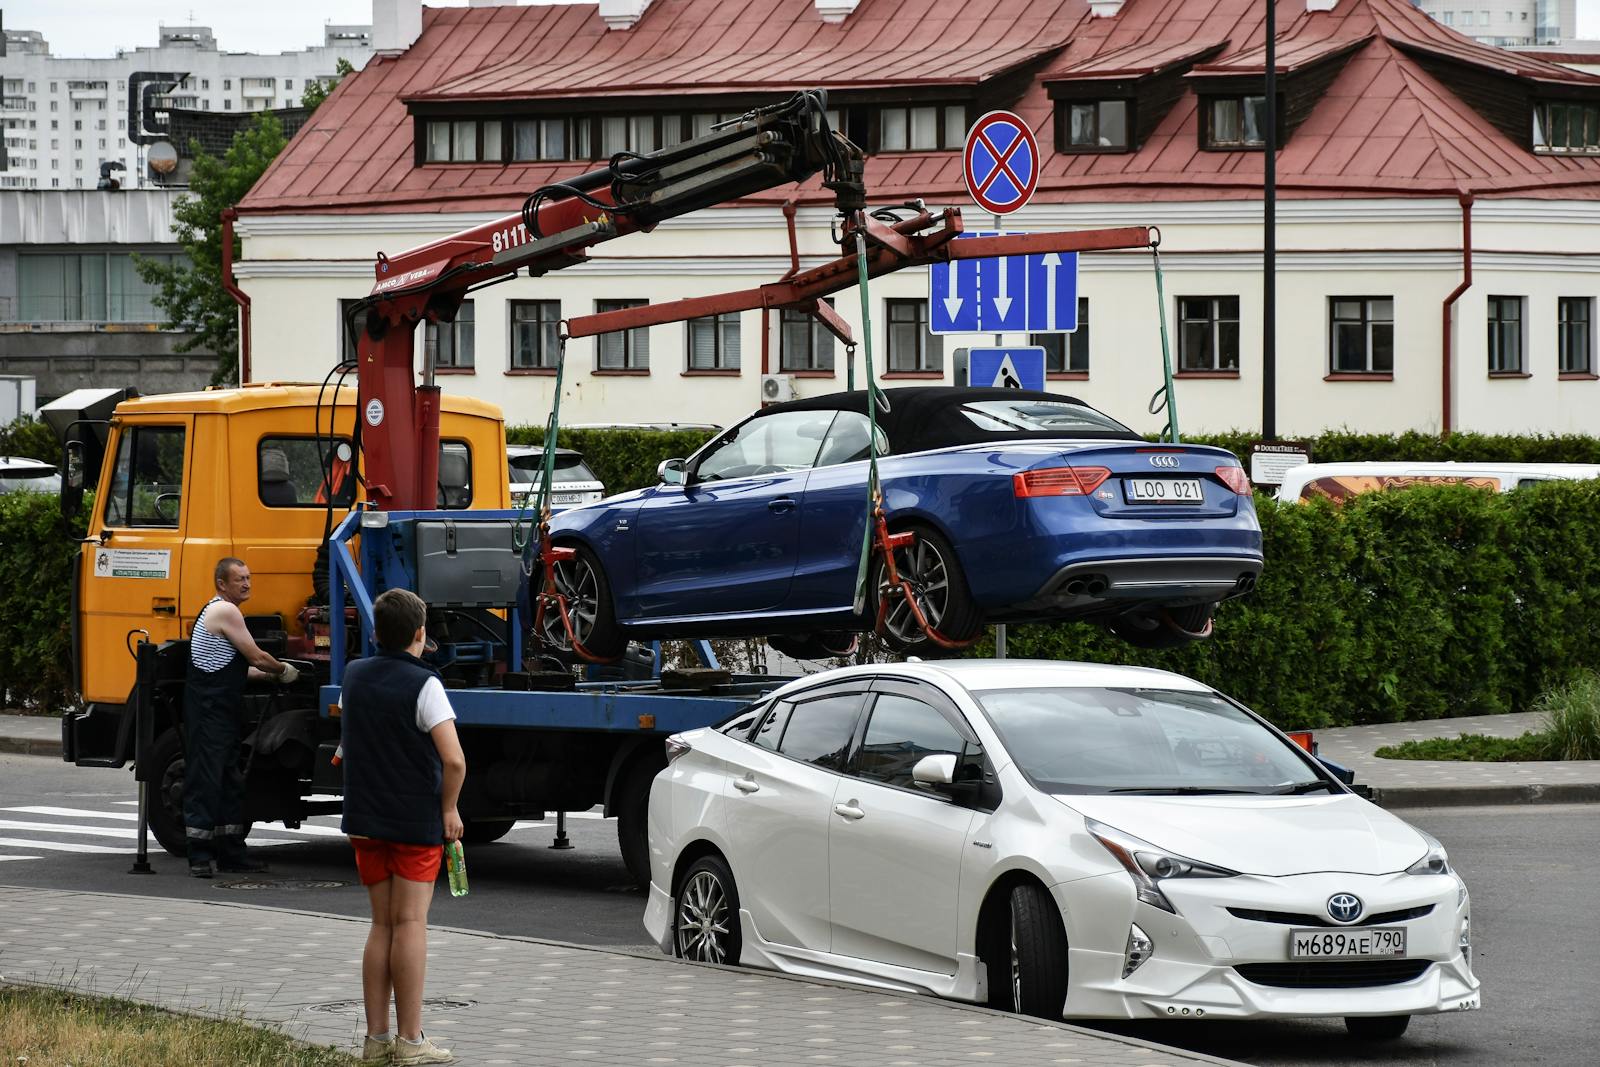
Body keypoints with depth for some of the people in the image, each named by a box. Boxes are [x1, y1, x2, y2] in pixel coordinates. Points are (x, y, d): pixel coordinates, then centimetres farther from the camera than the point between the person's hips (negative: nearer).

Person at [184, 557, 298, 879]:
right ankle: (200, 856, -8)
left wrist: (273, 672, 22)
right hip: (207, 712, -11)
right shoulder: (225, 611, -12)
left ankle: (231, 853, 17)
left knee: (230, 783, 13)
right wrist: (284, 671, 9)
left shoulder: (217, 611, 20)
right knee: (205, 782, -8)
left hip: (221, 711, 11)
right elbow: (256, 657, -8)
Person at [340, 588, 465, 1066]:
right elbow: (454, 760, -21)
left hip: (366, 820, 6)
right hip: (416, 820, -6)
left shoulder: (354, 676, 6)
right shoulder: (423, 684, -15)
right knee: (410, 924, -3)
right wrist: (449, 809, -6)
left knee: (381, 926, 11)